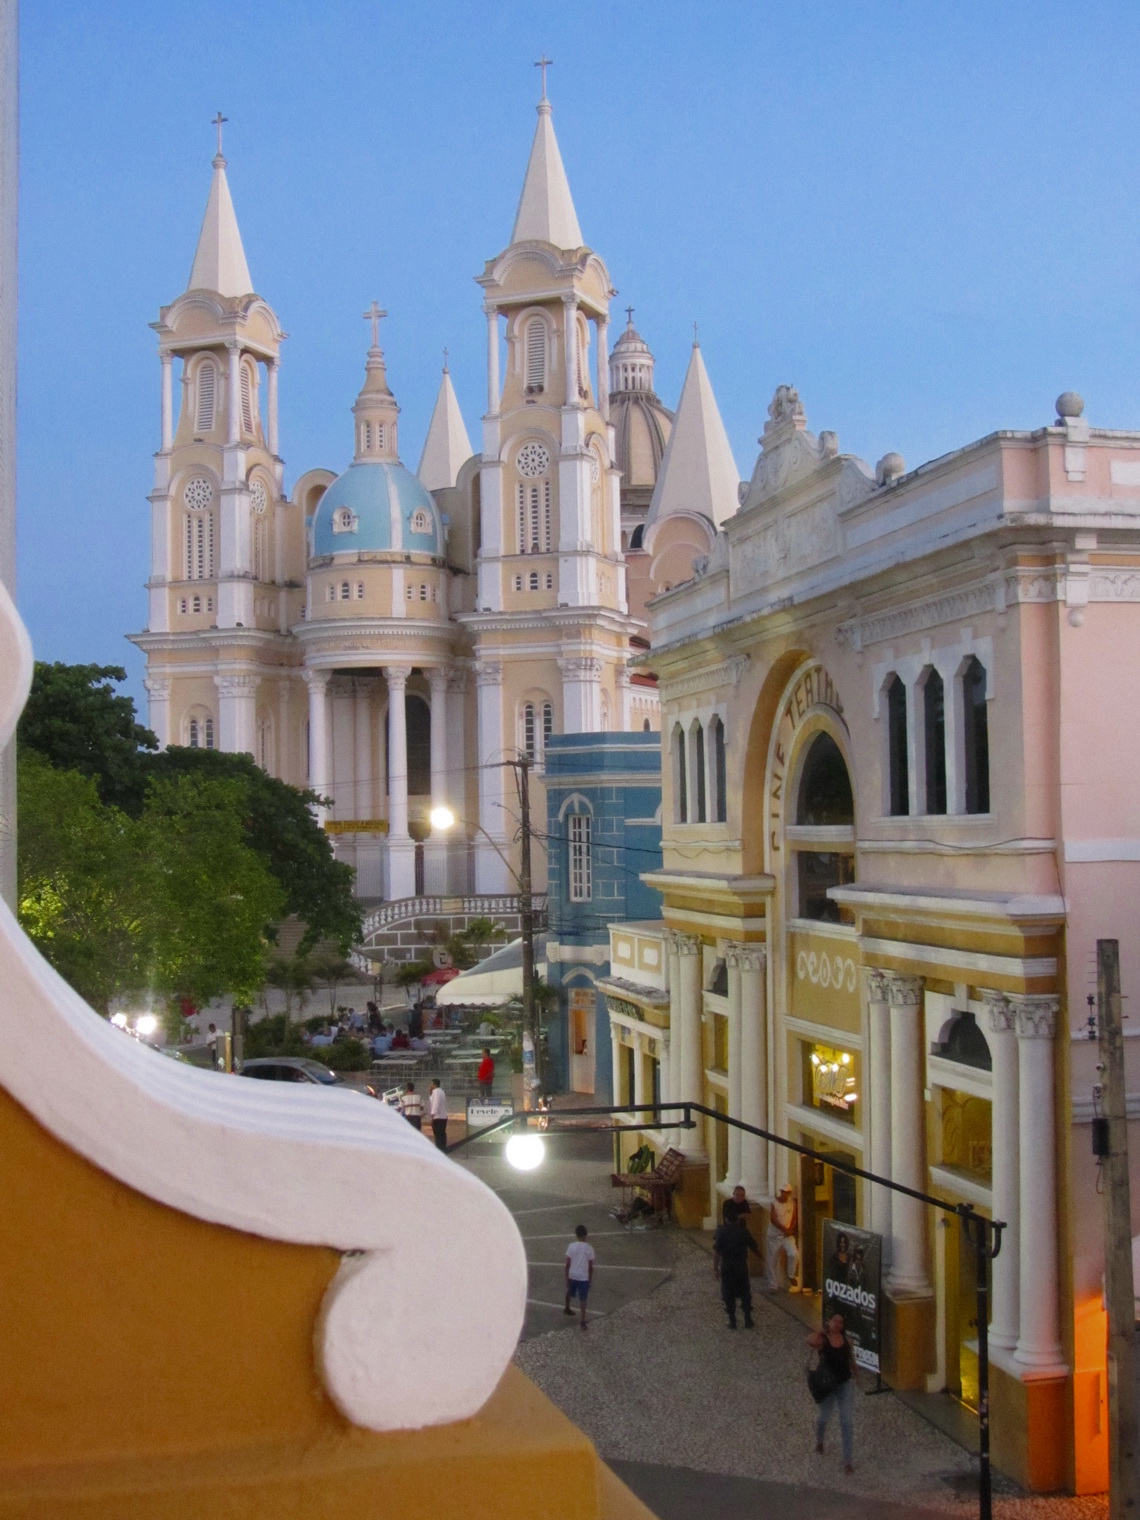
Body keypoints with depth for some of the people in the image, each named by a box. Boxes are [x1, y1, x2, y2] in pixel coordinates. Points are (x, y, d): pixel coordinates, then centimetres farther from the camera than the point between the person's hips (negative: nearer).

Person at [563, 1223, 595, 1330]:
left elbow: (567, 1264, -8)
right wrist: (590, 1279, 8)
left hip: (572, 1275, 2)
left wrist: (566, 1278, 2)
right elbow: (591, 1267, -5)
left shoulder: (571, 1246, -11)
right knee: (583, 1299, 4)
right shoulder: (589, 1248, -11)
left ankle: (567, 1308, 50)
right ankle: (583, 1322, -4)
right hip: (584, 1277, -2)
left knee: (569, 1292, 29)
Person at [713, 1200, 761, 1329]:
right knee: (745, 1293, 14)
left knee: (729, 1294, 10)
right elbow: (754, 1247, -1)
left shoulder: (721, 1231, -10)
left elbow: (716, 1251, -12)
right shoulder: (743, 1230, -8)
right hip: (741, 1267, 1)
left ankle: (732, 1321, 12)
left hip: (727, 1267, -1)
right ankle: (748, 1320, 14)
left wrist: (715, 1268, -6)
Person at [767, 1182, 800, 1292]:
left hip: (788, 1235, 1)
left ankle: (791, 1275, 2)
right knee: (773, 1261, 2)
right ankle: (773, 1286, 15)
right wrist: (784, 1229, -22)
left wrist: (790, 1230, -17)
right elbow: (773, 1219, -14)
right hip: (774, 1235, -1)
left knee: (794, 1254, -22)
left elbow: (794, 1218, 0)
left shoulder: (792, 1203, 1)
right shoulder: (774, 1202, -8)